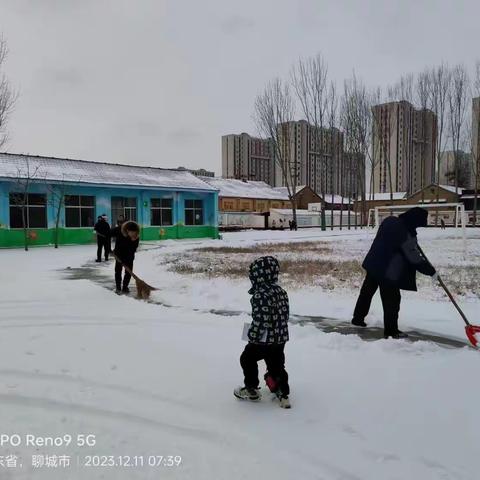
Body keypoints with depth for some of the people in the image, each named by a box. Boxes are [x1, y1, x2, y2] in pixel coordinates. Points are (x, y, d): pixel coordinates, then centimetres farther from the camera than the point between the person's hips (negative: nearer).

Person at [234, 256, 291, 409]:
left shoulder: (260, 295, -23)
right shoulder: (281, 291, 4)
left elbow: (260, 319, -24)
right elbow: (285, 314, 11)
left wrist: (252, 336, -12)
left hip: (264, 339, -7)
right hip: (280, 339, 8)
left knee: (247, 359, 15)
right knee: (277, 364, 18)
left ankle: (251, 389, 25)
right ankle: (283, 394, 21)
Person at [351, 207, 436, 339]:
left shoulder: (390, 220, 2)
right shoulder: (406, 234, -22)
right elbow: (414, 258, -18)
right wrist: (432, 271, -8)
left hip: (373, 264, 9)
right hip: (388, 271, -9)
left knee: (366, 292, 20)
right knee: (392, 300, 2)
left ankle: (358, 318, 36)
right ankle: (391, 330, 9)